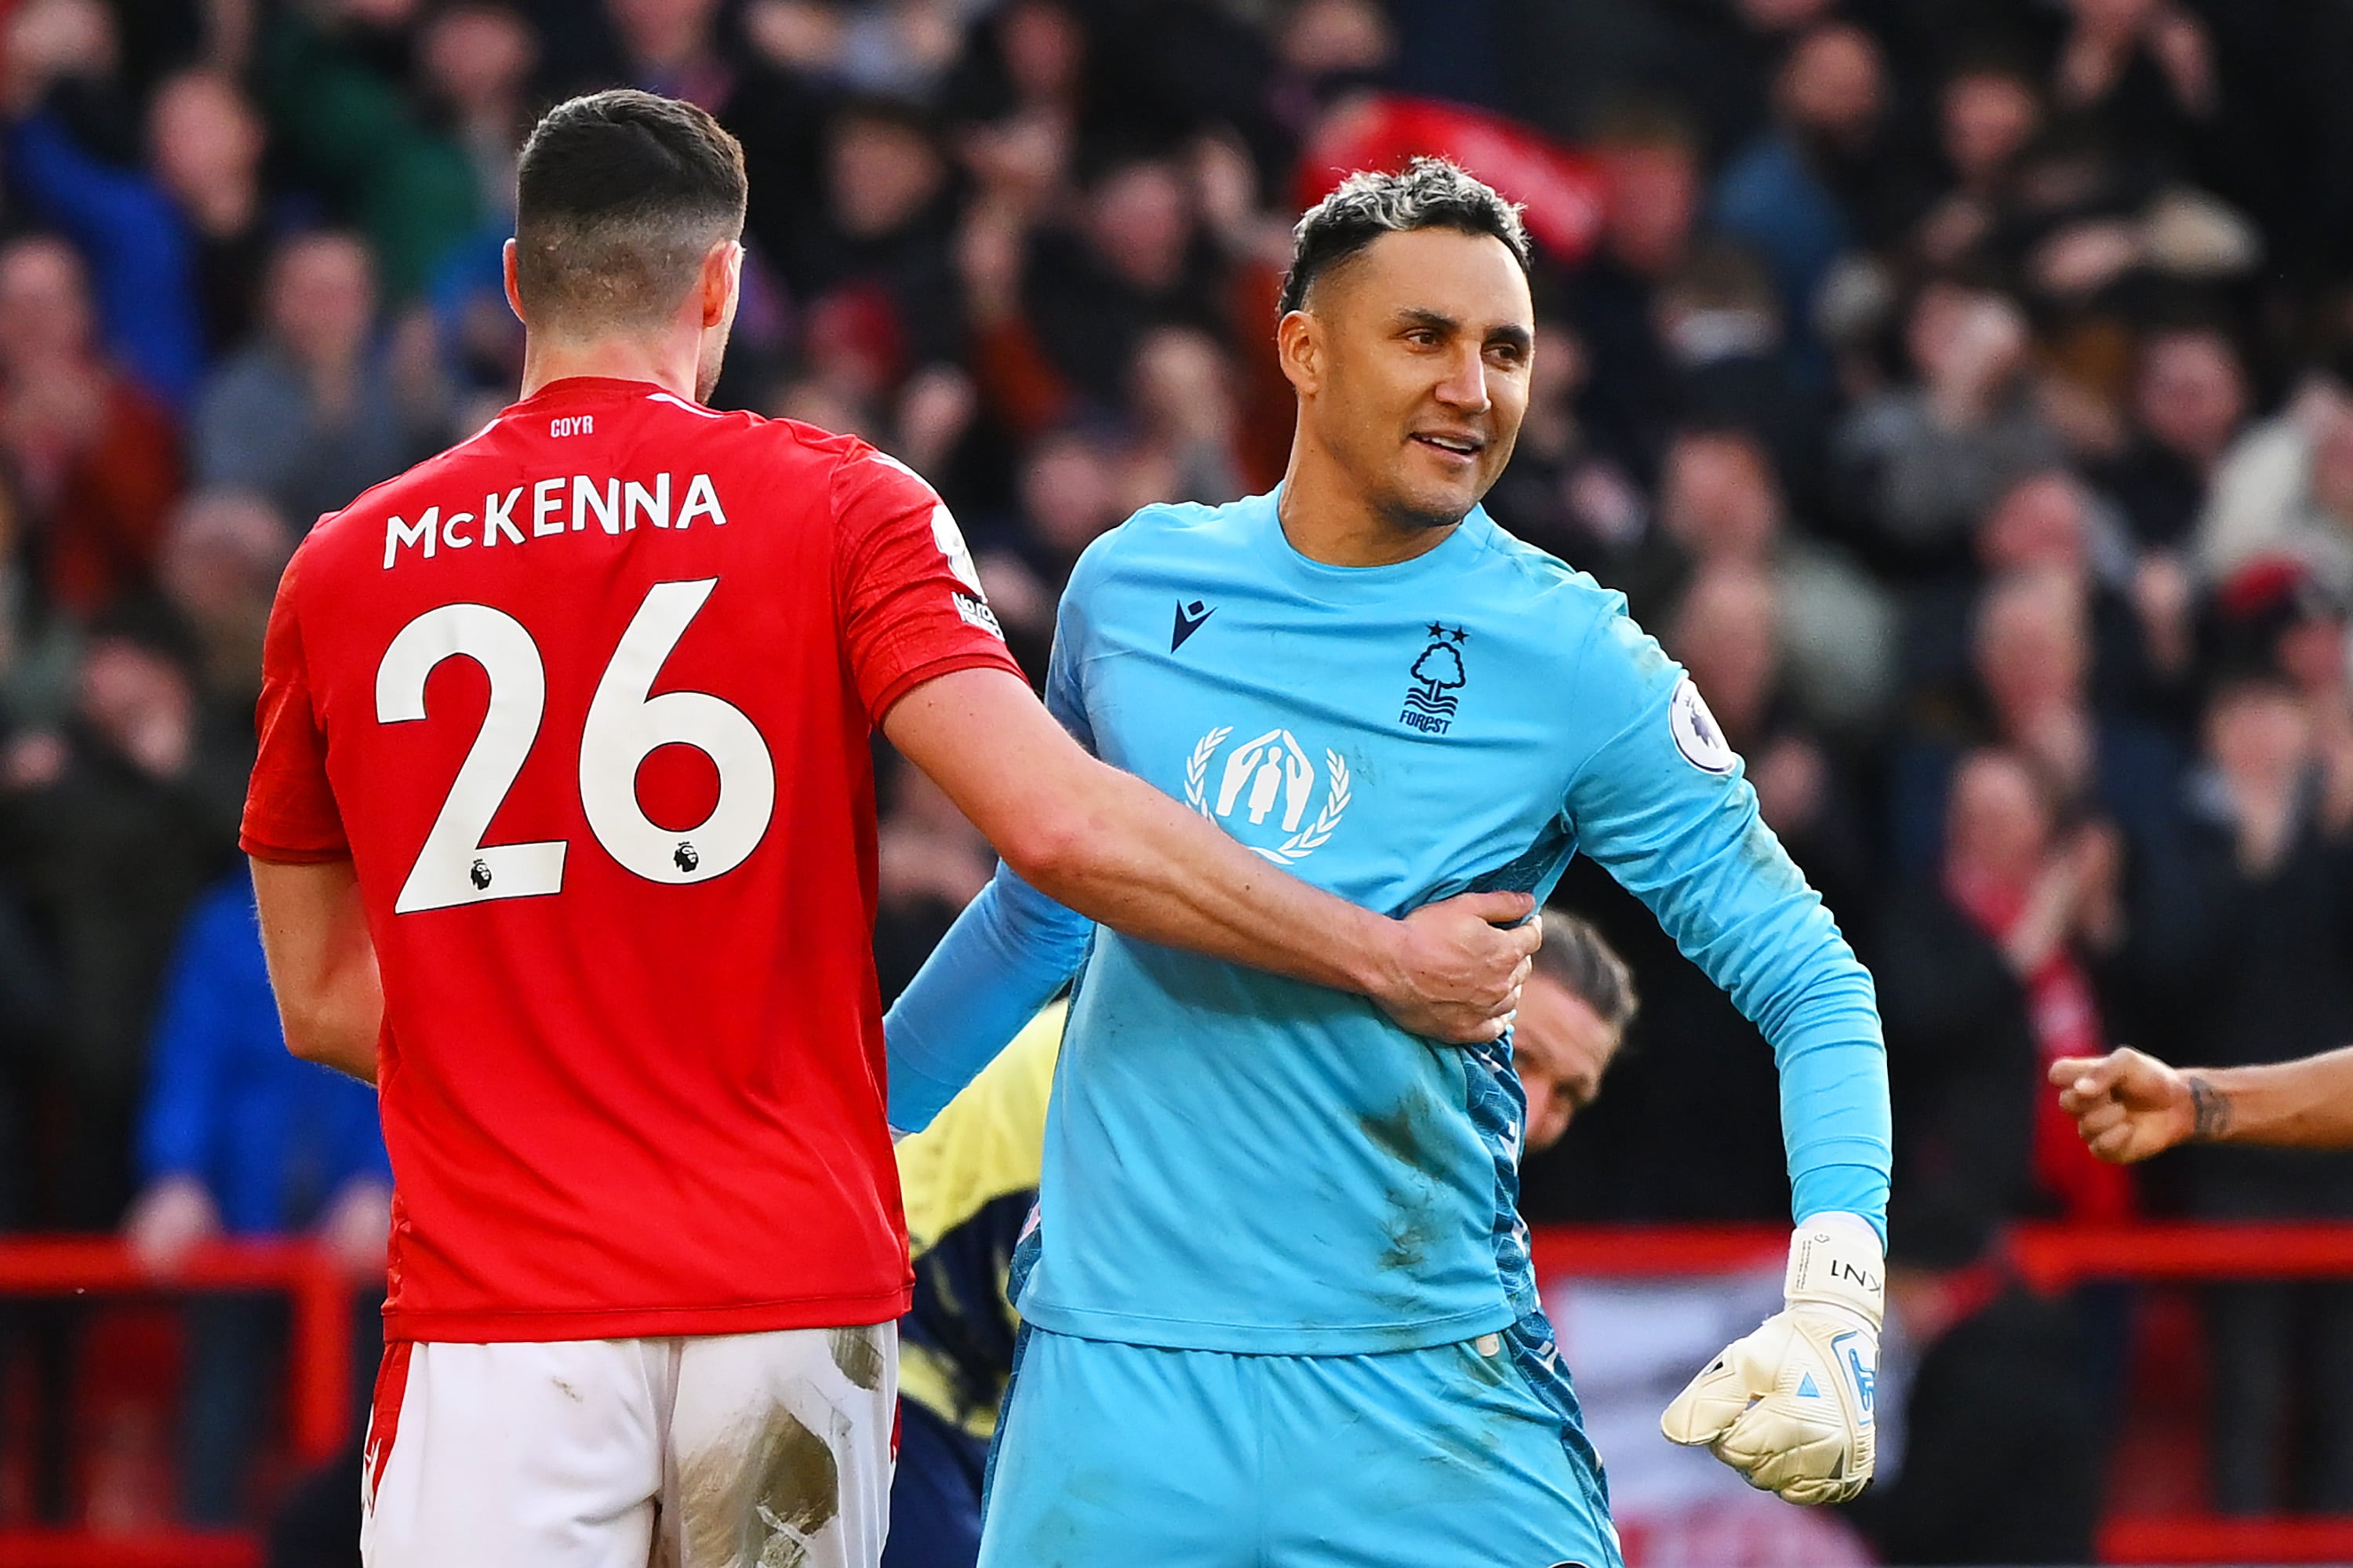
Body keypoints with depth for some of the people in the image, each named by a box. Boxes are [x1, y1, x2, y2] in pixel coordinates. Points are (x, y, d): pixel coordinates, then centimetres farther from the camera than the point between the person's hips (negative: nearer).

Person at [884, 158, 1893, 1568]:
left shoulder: (1573, 662, -5)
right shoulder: (1131, 583, 5)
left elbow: (1812, 985, -5)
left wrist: (1833, 1313, -19)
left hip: (1424, 1386, -2)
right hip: (1111, 1371, 2)